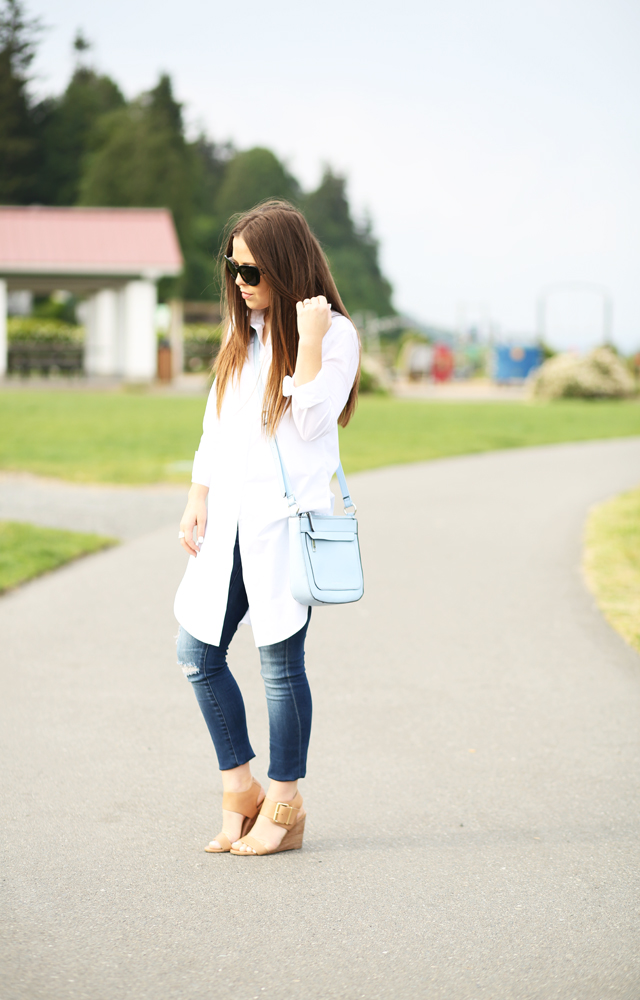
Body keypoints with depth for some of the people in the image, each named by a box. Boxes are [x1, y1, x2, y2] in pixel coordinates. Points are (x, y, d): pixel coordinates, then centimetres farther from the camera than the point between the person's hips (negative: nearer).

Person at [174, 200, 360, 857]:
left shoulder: (335, 334, -6)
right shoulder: (242, 330, 14)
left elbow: (312, 422, -16)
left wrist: (309, 340, -20)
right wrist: (197, 500, 13)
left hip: (288, 518, -7)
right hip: (229, 516, 7)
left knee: (281, 663, -2)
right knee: (197, 653, 5)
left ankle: (284, 808, 12)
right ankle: (240, 790, 19)